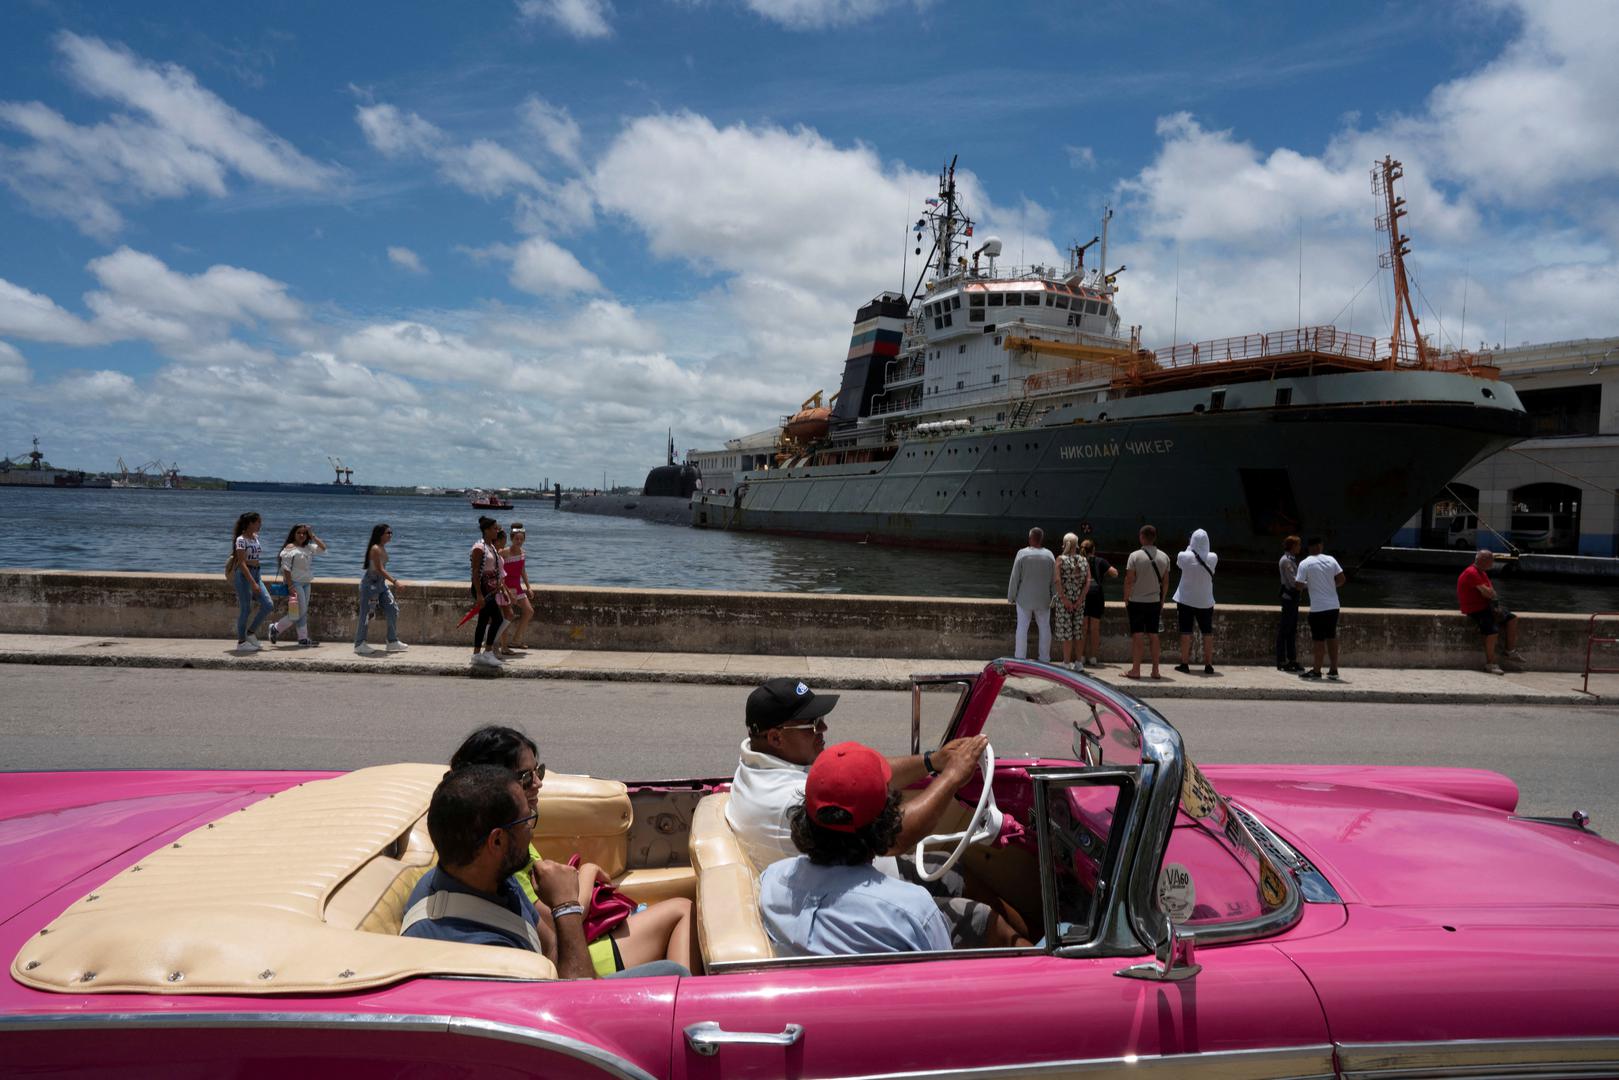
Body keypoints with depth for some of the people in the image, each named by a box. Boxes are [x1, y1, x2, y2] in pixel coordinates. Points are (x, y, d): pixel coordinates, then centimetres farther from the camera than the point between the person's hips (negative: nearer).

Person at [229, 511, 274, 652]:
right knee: (245, 609, -2)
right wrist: (253, 583, -25)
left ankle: (251, 632, 16)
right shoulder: (241, 540, -15)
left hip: (256, 574, 8)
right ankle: (241, 642, 9)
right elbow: (242, 563, -20)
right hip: (244, 575, -8)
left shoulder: (256, 537, 10)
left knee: (269, 605, 0)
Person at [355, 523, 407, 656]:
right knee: (366, 614, -1)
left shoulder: (383, 548, 9)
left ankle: (393, 642, 12)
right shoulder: (375, 549, -18)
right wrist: (394, 581, -29)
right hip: (370, 584, -9)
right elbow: (379, 569, -25)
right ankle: (359, 644, 9)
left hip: (381, 584, 9)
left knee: (393, 610, 6)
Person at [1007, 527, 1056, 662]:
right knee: (1044, 628, 10)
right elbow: (1054, 578, 1)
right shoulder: (1049, 555, -2)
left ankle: (1020, 658, 2)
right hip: (1043, 599, 2)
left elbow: (1015, 577, -7)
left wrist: (1011, 596, 2)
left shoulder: (1022, 554, -10)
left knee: (1022, 627, 3)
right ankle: (1045, 659, 13)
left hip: (1025, 598, -2)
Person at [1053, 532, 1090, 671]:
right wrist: (1080, 600, -6)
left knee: (1067, 633, 1)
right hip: (1080, 602, 3)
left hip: (1064, 601, -3)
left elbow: (1058, 581, -16)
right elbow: (1088, 582, -4)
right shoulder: (1084, 561, 5)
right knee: (1079, 632, 13)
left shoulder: (1060, 559, -4)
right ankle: (1080, 663, 17)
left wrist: (1064, 599, -14)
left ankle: (1067, 663, 3)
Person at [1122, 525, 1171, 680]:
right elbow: (1165, 582, 8)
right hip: (1155, 602, 4)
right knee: (1153, 635, 10)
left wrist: (1126, 600, -2)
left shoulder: (1135, 556, -10)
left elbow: (1129, 581, -11)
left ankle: (1135, 670, 1)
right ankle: (1156, 670, 12)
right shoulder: (1164, 557, 4)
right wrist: (1162, 601, 17)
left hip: (1137, 601, -4)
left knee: (1137, 636, -1)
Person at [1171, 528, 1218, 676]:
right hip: (1205, 601, 2)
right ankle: (1208, 665, 13)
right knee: (1207, 633, 10)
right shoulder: (1213, 558, -8)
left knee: (1186, 632, 4)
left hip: (1186, 600, -1)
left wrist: (1189, 548, 12)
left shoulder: (1185, 556, -14)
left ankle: (1185, 663, 5)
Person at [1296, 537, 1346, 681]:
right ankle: (1334, 670, 16)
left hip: (1318, 608, -4)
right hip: (1333, 605, 4)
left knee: (1319, 639, 3)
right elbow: (1341, 579, 2)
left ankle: (1317, 671, 9)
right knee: (1332, 637, 14)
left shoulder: (1305, 564, -9)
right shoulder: (1331, 560, 3)